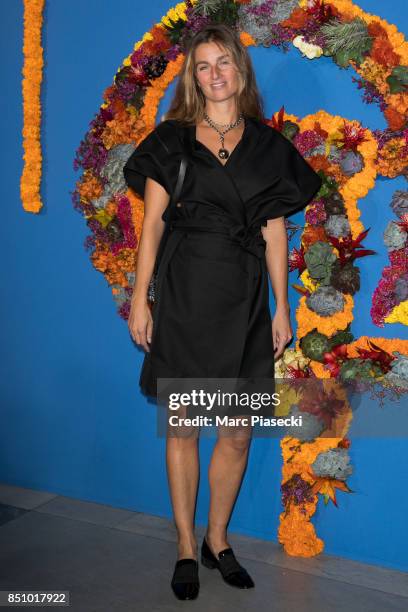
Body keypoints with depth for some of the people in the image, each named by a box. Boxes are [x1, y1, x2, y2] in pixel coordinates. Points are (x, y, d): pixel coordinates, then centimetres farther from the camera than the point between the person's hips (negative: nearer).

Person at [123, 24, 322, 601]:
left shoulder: (268, 146, 9)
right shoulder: (173, 139, 5)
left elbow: (274, 231, 8)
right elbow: (152, 223, 2)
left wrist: (282, 307, 3)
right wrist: (139, 299, -4)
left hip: (245, 298, 2)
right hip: (185, 292, -1)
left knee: (239, 432, 5)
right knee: (182, 426, 4)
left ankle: (217, 538, 26)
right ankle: (186, 547, 21)